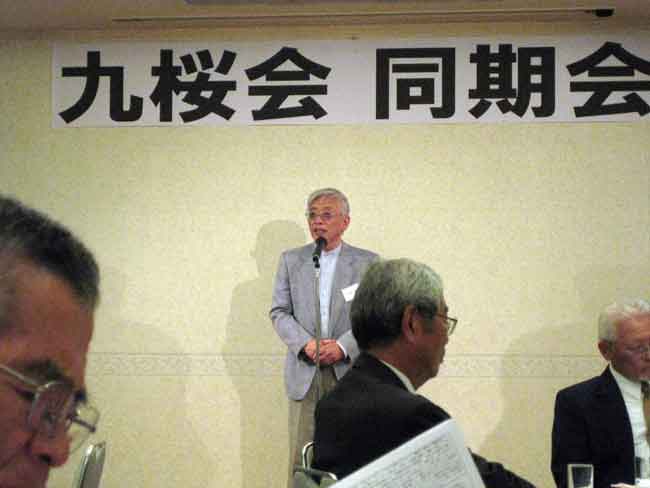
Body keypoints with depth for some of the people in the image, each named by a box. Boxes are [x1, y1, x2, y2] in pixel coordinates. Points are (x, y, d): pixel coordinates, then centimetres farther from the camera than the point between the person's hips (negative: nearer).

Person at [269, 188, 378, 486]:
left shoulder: (367, 262, 3)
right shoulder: (291, 260, 9)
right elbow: (279, 312, 6)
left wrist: (344, 346, -14)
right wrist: (305, 344, -11)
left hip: (350, 374, -1)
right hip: (304, 374, 1)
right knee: (301, 457, 0)